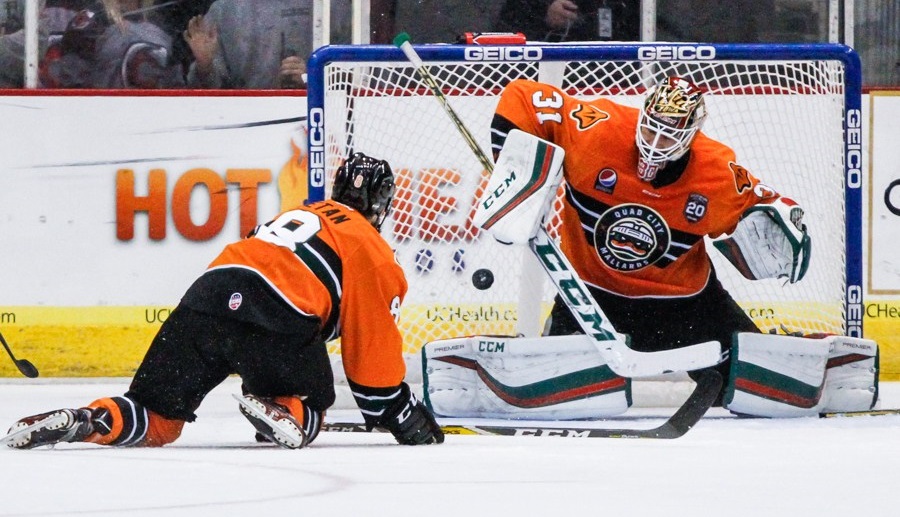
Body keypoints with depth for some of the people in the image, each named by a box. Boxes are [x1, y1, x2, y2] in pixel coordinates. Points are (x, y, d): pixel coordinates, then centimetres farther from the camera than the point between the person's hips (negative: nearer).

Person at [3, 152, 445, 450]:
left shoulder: (297, 214, 37)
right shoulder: (372, 250, 17)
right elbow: (375, 343, 14)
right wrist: (401, 413, 25)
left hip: (211, 290, 5)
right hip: (278, 315, -5)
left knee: (156, 420, 7)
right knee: (308, 408, 21)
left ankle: (82, 422, -21)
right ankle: (288, 417, -14)